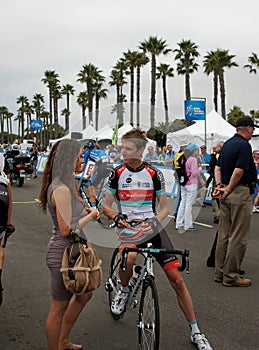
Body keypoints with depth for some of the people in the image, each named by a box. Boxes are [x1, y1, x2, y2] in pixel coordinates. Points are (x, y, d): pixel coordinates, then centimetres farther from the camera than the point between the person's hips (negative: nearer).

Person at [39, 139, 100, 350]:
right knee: (59, 308, 5)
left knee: (84, 295, 24)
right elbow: (66, 229, -25)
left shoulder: (66, 184, 8)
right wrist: (90, 216, -13)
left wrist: (85, 211, 5)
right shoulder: (61, 189, -23)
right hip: (63, 254, -11)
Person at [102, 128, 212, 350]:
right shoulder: (117, 174, 1)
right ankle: (124, 290, 0)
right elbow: (106, 205, 3)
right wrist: (116, 217, -19)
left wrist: (155, 222, -19)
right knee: (129, 259, -36)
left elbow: (165, 208, 2)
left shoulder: (154, 174, -2)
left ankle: (196, 332, 11)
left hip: (152, 225, 0)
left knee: (177, 279, -4)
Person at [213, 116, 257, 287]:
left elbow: (218, 167, 12)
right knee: (238, 237, -2)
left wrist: (219, 186, 2)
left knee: (224, 234, 13)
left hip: (228, 194, 9)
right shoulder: (244, 145, -13)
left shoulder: (227, 144, 14)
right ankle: (231, 276, 4)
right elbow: (239, 171, -21)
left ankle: (220, 272, 21)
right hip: (241, 193, -9)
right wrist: (228, 190, -12)